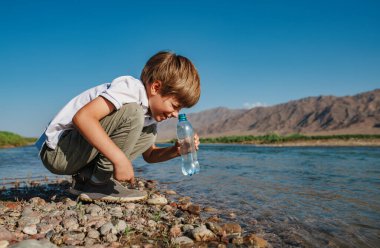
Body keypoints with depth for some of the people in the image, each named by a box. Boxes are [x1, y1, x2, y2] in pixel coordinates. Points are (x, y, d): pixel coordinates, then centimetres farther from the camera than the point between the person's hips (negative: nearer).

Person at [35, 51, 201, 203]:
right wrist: (120, 158, -34)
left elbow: (148, 155, 16)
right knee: (132, 114, -24)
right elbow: (82, 117, -33)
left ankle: (85, 177, 2)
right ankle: (96, 183, -11)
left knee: (148, 133, 7)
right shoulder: (130, 87, -20)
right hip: (56, 150, -9)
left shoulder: (149, 111, 8)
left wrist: (174, 151, -3)